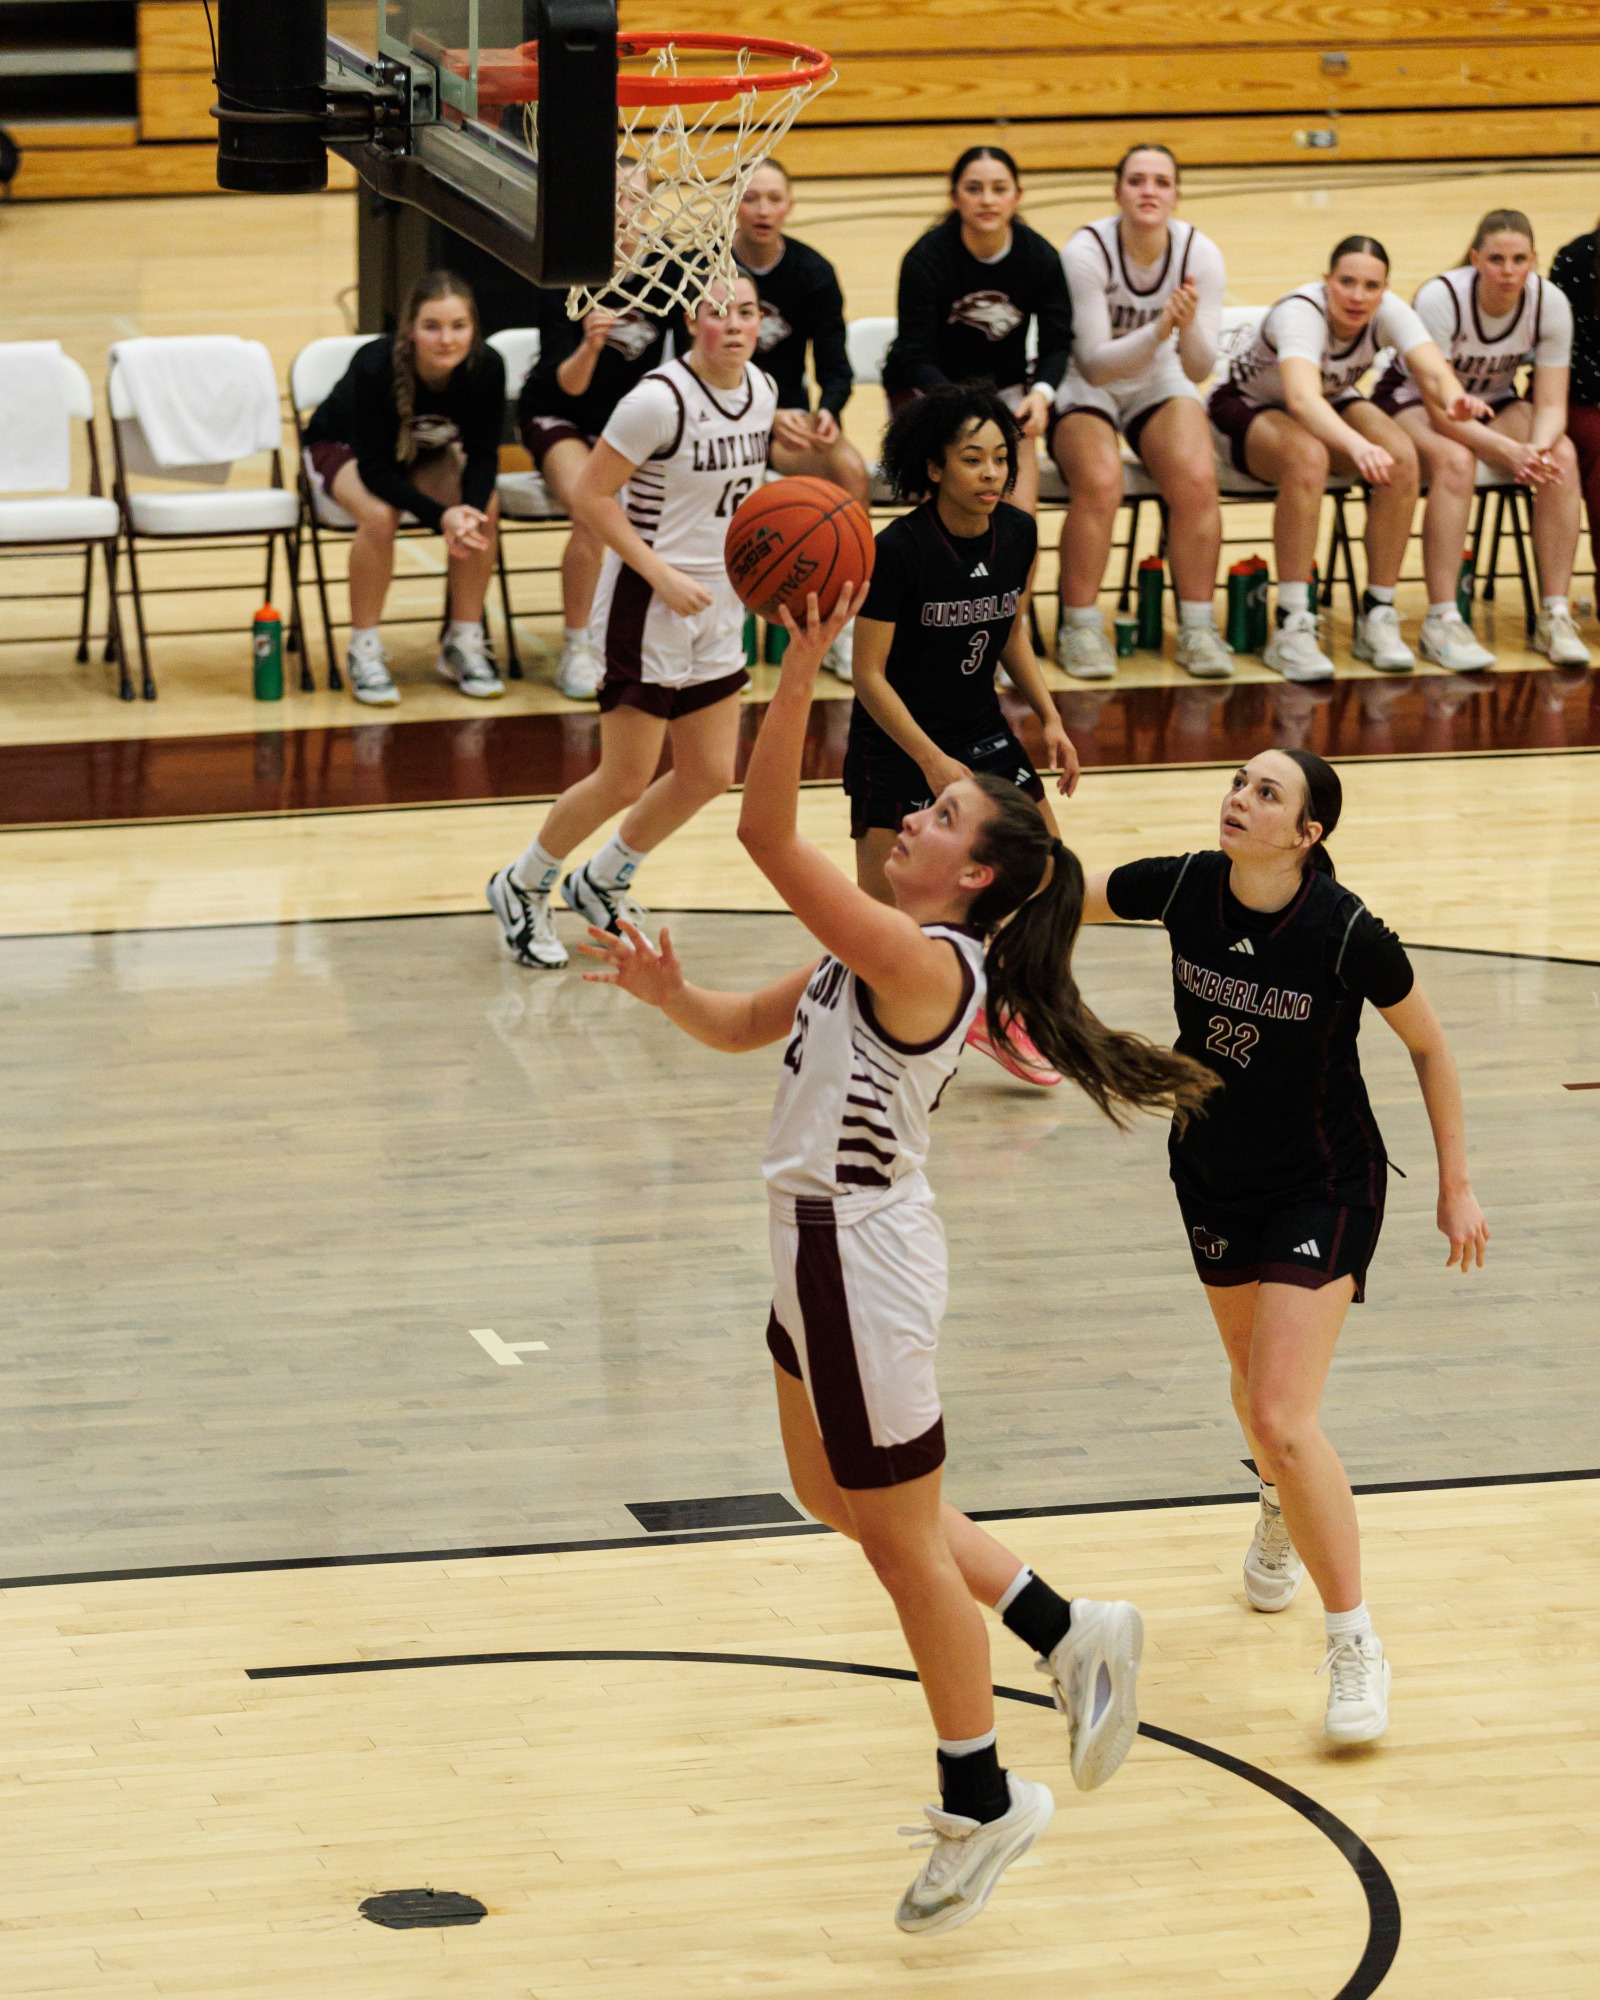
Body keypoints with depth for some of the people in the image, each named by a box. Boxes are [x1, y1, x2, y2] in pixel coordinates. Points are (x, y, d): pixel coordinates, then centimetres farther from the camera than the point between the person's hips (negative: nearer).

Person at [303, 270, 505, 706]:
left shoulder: (487, 368, -27)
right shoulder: (374, 367, -36)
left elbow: (482, 456, -17)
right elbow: (376, 471, -32)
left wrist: (470, 509, -38)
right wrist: (441, 517, -44)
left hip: (423, 456, 4)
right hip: (343, 448, -4)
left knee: (486, 507, -24)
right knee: (380, 515, -35)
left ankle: (464, 644, -8)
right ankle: (365, 651, -17)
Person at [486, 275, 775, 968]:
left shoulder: (762, 390, 3)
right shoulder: (660, 399, -21)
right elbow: (590, 497, -18)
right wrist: (662, 576, -21)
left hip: (717, 607, 8)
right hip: (647, 607, -8)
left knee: (709, 776, 11)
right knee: (625, 781, -3)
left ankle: (601, 883, 33)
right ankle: (522, 886, 20)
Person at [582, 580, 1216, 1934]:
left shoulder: (923, 963, -24)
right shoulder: (883, 955, 6)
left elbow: (766, 832, -33)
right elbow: (743, 1026, 14)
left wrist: (805, 665, -36)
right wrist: (666, 995, -6)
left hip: (863, 1261, -10)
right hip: (829, 1246, 10)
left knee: (903, 1537, 6)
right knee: (837, 1493, 25)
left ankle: (981, 1806, 22)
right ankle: (1071, 1635, 33)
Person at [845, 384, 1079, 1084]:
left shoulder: (1018, 534, -5)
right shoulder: (898, 550, -23)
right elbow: (869, 673, -18)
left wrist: (1050, 718, 3)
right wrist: (933, 763, -22)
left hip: (980, 729, 6)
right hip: (895, 744, -6)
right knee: (879, 917, -7)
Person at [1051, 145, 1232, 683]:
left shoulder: (1199, 254, -13)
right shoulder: (1087, 251, -21)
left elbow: (1199, 370, -13)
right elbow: (1094, 362, -21)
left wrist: (1189, 327, -35)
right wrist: (1157, 331, -37)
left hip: (1158, 383, 3)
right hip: (1086, 388, -3)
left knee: (1196, 478, -27)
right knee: (1101, 482, -32)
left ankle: (1198, 628, -13)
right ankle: (1079, 629, -16)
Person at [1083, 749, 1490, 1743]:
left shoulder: (1348, 935, -25)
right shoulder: (1182, 887, -15)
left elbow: (1430, 1045, -9)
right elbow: (1064, 899, 2)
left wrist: (1457, 1185, -5)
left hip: (1324, 1186, -5)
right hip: (1214, 1176, 5)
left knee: (1281, 1419, -16)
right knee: (1256, 1384, 24)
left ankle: (1356, 1642, -1)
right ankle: (1285, 1512, 58)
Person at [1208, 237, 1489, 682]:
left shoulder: (1388, 312, -19)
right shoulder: (1301, 312, -35)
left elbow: (1433, 370, -34)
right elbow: (1301, 398, -53)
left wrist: (1453, 399, -59)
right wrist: (1358, 446, -71)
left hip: (1330, 406, 5)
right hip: (1246, 408, -5)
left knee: (1401, 457, -24)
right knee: (1307, 456, -38)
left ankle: (1378, 617, -14)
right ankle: (1291, 628, -34)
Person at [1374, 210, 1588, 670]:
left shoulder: (1550, 304, -17)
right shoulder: (1440, 299, -29)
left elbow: (1551, 405, -16)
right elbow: (1440, 410, -31)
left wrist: (1538, 449, -39)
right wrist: (1512, 451, -43)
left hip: (1495, 402, 4)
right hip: (1413, 401, -4)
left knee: (1562, 456, -26)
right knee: (1455, 461, -38)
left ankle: (1555, 618, -22)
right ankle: (1441, 623, -36)